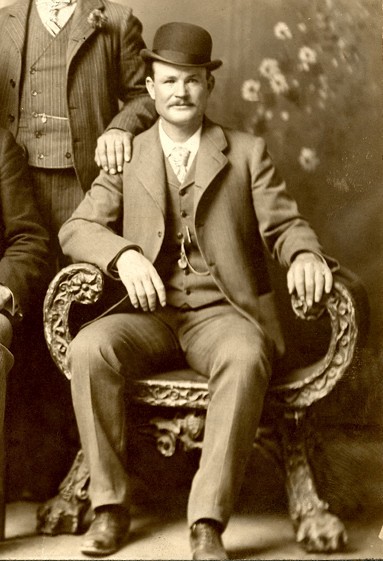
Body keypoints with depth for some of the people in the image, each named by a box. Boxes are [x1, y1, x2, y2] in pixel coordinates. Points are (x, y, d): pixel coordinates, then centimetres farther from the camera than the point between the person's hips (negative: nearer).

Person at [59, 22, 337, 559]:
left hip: (223, 313, -1)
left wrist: (306, 254, -17)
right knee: (88, 348, -30)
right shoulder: (126, 157, 14)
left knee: (246, 358, -36)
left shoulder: (248, 153, 13)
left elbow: (284, 224, 8)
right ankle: (110, 505, -16)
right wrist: (124, 254, -18)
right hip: (148, 313, 2)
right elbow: (77, 228, 5)